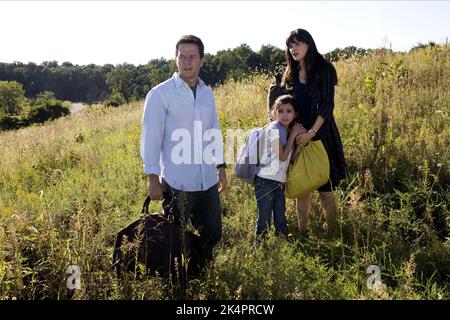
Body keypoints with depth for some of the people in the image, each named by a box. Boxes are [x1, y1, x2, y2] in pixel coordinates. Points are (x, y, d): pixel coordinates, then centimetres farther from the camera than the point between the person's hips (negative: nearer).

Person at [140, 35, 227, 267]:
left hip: (208, 181, 6)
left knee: (213, 234, 15)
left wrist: (220, 166, 15)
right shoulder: (160, 94, -8)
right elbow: (150, 138, -8)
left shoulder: (207, 93, 10)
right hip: (176, 184, -6)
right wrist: (153, 179, -10)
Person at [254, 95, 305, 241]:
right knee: (264, 219, 2)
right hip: (266, 180, -7)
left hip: (279, 181, 7)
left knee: (281, 221, 13)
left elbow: (291, 158, 10)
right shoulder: (274, 128, -13)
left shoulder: (289, 129, 9)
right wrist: (293, 135, -9)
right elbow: (282, 156, -16)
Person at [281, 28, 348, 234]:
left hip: (320, 135, -5)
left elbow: (327, 105, -12)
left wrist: (311, 133, -21)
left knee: (325, 189, 0)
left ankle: (332, 233, 13)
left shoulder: (323, 69, -5)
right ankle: (302, 233, 18)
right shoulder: (290, 74, 11)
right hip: (297, 137, 5)